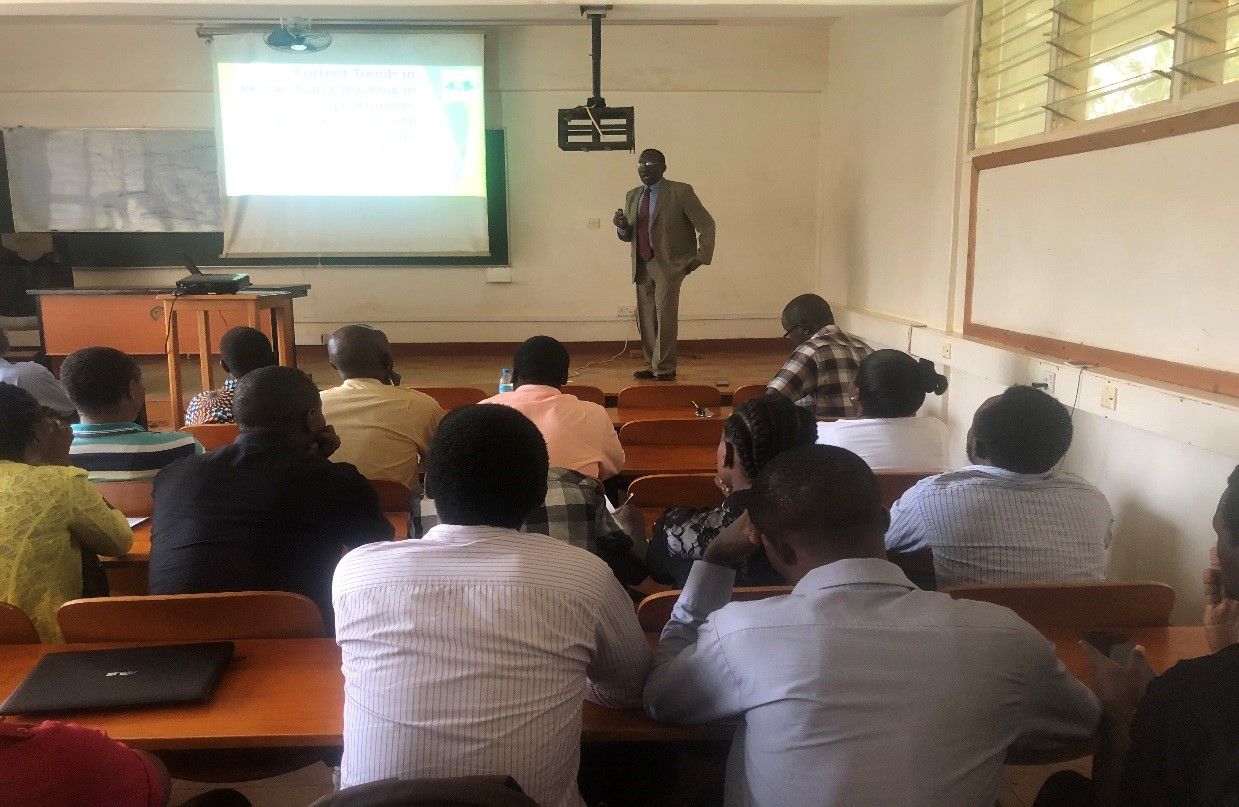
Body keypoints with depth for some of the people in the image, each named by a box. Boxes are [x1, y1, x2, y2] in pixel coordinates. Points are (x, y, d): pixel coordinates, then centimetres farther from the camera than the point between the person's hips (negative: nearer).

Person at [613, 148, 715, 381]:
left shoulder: (680, 192, -4)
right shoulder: (633, 196, 14)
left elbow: (706, 225, -3)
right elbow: (628, 236, 19)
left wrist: (701, 258, -7)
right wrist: (622, 226, -4)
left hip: (669, 264, -6)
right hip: (642, 265, 6)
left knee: (665, 316, -9)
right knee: (645, 318, 7)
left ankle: (664, 368, -1)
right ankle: (652, 365, 18)